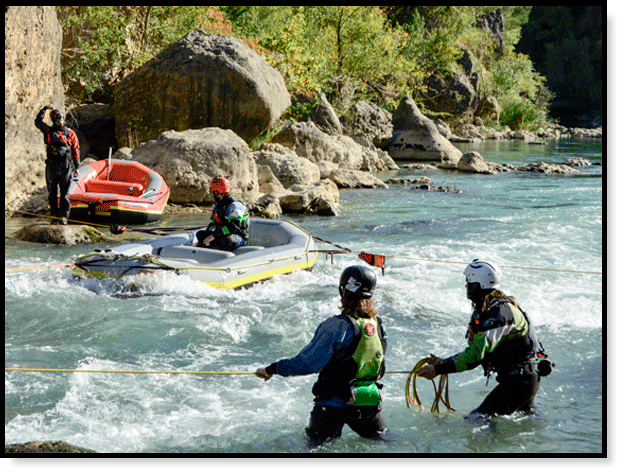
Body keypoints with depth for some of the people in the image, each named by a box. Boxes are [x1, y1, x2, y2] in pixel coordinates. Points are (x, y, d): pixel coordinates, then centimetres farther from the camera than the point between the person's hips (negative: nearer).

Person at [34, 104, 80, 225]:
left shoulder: (70, 133, 7)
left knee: (65, 193, -1)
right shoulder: (49, 131, 8)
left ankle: (63, 216, 3)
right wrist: (44, 109, -6)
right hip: (52, 166, 1)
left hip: (66, 167, -1)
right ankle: (54, 216, 11)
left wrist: (77, 166, 5)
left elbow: (76, 150, 9)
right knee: (52, 192, 4)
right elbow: (38, 122, -1)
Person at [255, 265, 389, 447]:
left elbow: (306, 363, -20)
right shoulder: (378, 325, -1)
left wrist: (271, 369, -8)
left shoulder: (336, 326, -21)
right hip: (370, 404, 5)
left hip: (334, 404, -5)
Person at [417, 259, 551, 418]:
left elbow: (476, 355, -32)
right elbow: (474, 350, 11)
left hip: (520, 380, -11)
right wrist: (443, 362, -3)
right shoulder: (483, 311, 7)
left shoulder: (500, 313, -25)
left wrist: (438, 369, -33)